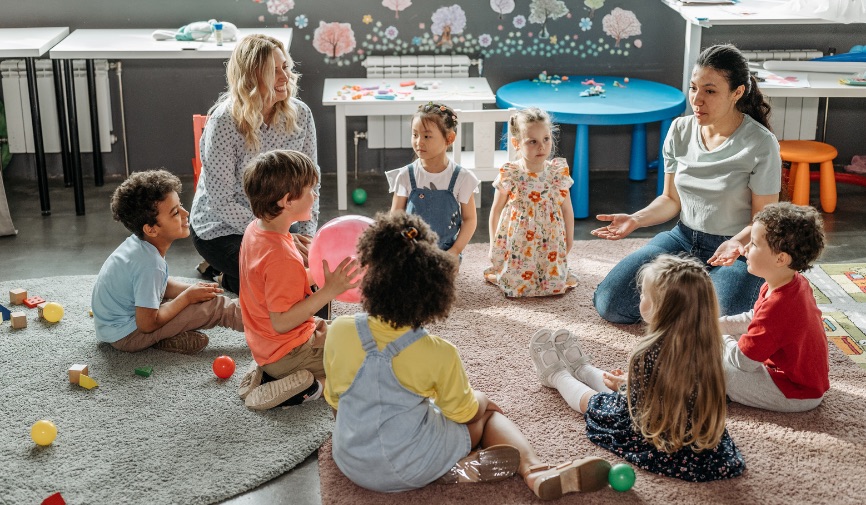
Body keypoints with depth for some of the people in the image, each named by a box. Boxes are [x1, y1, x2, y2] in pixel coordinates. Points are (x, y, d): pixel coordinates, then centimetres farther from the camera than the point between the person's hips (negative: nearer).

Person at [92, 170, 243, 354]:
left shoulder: (140, 243, -4)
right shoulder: (149, 263, -30)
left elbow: (161, 284, 14)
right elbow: (147, 324, -24)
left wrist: (191, 289, -3)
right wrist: (188, 297, -13)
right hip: (126, 335, -9)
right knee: (214, 305, -13)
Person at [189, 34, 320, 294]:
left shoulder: (300, 114, -8)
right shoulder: (224, 122, -22)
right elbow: (221, 201, -21)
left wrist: (307, 234, -13)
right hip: (222, 229, -5)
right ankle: (229, 276, 10)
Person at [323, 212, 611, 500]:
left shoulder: (339, 331, -12)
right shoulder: (439, 354, -18)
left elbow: (335, 400, 3)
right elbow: (464, 413, -2)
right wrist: (480, 400, 21)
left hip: (351, 463, 3)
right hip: (412, 469, -3)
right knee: (487, 410, 22)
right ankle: (534, 470, -5)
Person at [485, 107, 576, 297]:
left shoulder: (559, 173, -7)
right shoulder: (509, 175, -13)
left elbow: (567, 210, 4)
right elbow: (496, 211, 0)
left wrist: (569, 241, 8)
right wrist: (494, 244, 4)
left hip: (551, 244, 2)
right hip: (517, 244, -2)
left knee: (554, 284, -1)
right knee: (516, 285, -2)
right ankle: (495, 272, 29)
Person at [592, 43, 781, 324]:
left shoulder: (761, 145, -15)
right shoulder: (680, 131, -1)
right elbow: (671, 199, 8)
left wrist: (737, 242, -31)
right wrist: (636, 219, -10)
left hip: (738, 249, -4)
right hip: (683, 238, 4)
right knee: (609, 304, -9)